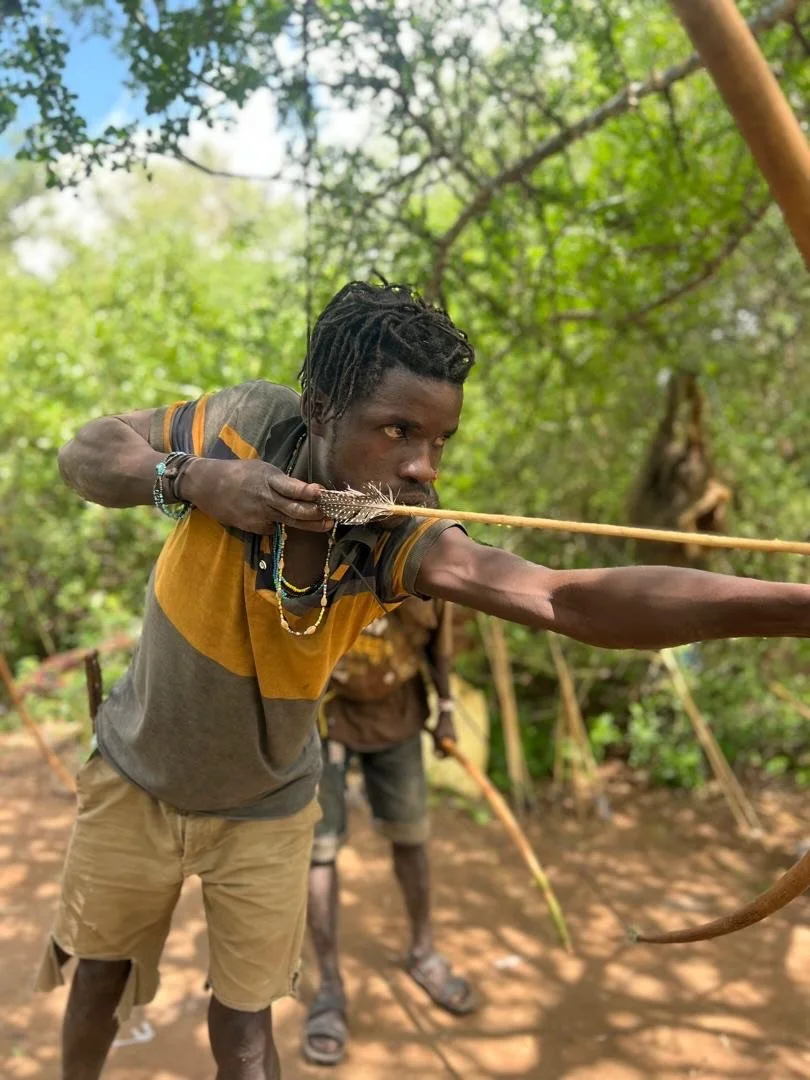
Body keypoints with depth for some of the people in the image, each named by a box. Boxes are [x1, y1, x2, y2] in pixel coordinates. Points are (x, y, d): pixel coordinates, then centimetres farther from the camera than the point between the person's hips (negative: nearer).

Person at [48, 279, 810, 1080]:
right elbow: (84, 452, -14)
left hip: (265, 812, -1)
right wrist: (194, 479, -36)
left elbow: (573, 600, -43)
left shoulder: (402, 545, -29)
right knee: (100, 978, 23)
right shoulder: (249, 424, -28)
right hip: (135, 778, 1)